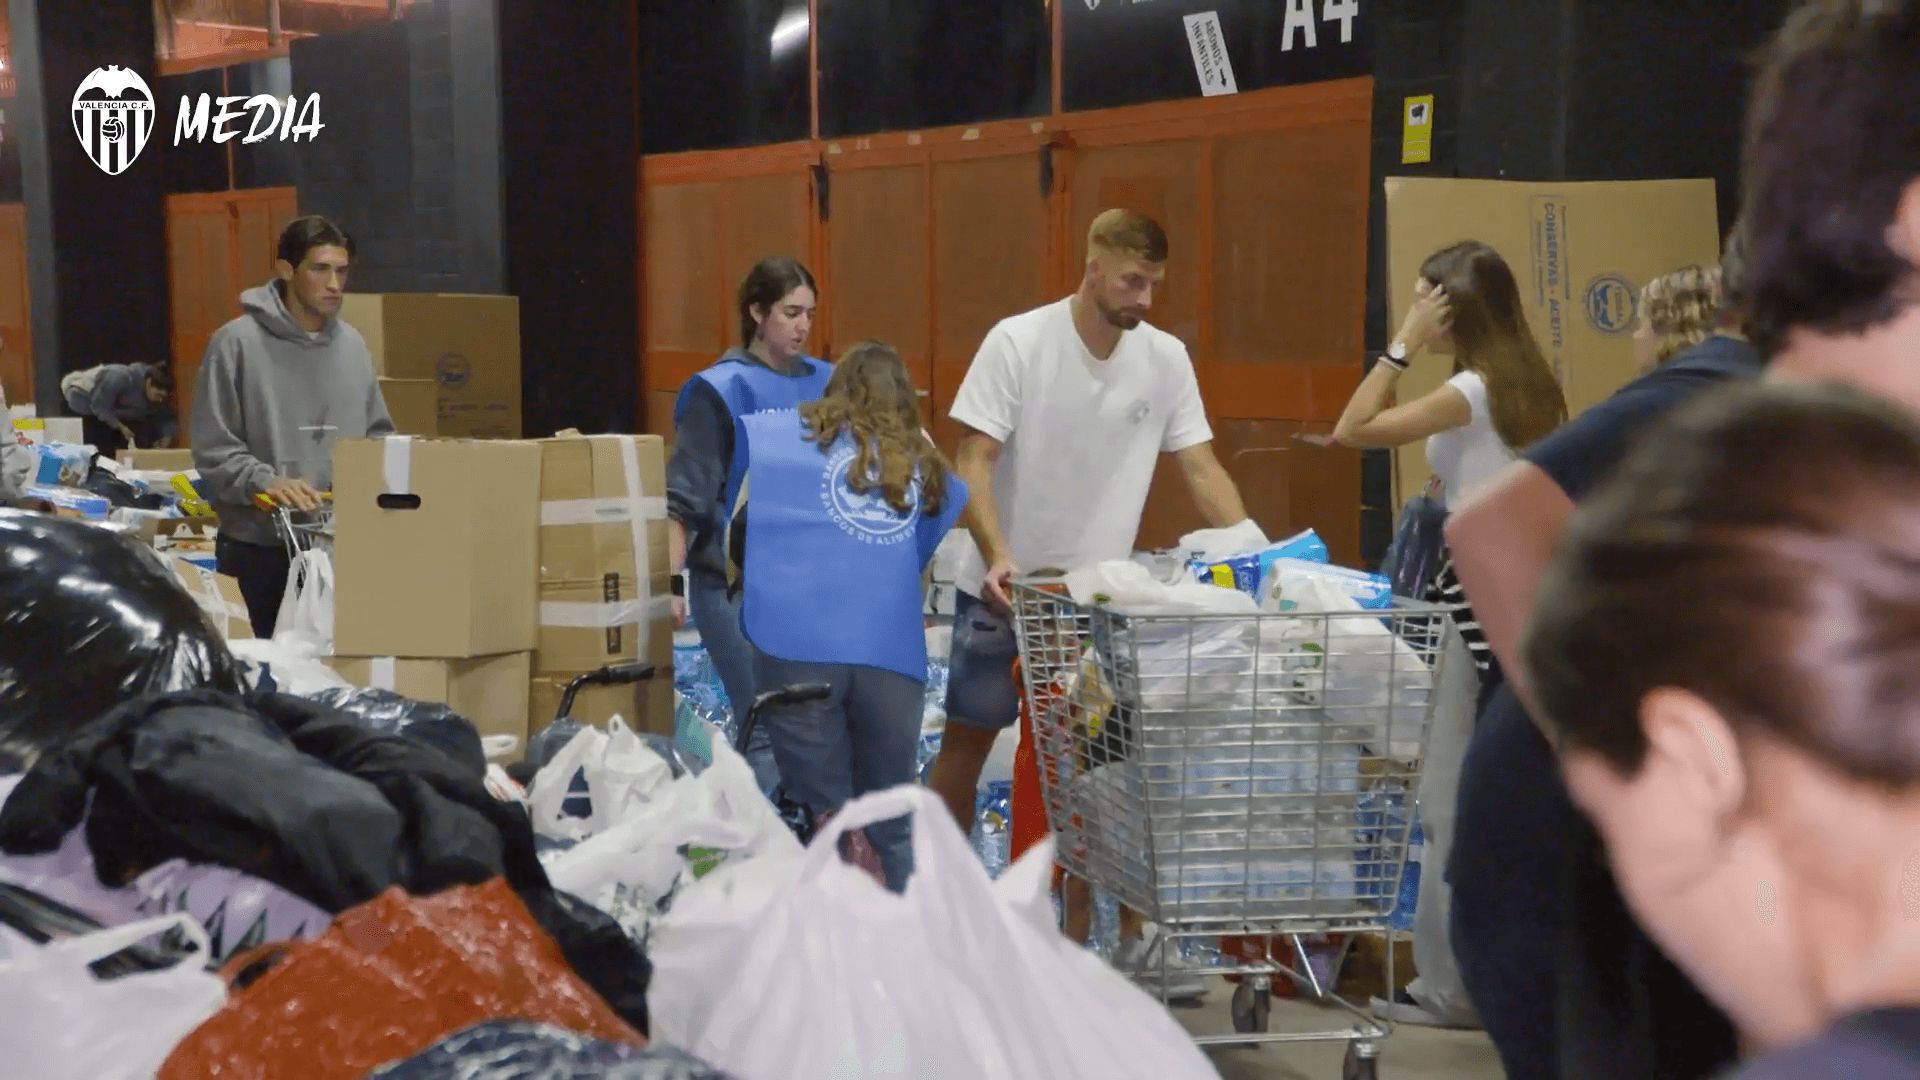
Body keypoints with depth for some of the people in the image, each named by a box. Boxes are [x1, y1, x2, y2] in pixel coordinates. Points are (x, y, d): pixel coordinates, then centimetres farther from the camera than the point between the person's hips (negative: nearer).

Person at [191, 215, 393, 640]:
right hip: (264, 546, -4)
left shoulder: (353, 345, 10)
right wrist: (266, 482, -23)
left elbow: (377, 435, 18)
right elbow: (213, 450, -9)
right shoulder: (237, 343, -7)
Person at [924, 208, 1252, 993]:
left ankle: (1082, 936, 11)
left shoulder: (1166, 359, -2)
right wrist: (997, 555, -30)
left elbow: (1201, 467, -1)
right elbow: (973, 462, -15)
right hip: (1002, 585, -2)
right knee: (965, 745, 8)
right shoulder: (1017, 342, -12)